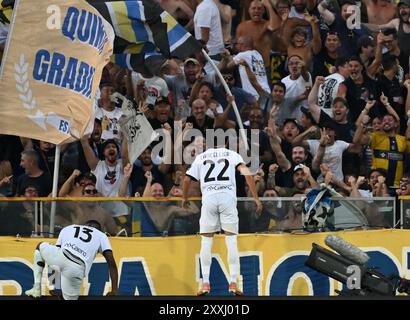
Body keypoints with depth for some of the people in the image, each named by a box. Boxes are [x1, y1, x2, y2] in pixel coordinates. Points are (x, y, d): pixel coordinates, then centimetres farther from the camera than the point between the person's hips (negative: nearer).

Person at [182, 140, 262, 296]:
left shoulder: (201, 157, 19)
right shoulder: (232, 154, 15)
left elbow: (187, 179, 16)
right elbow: (247, 174, 1)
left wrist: (184, 198, 34)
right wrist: (256, 198, 1)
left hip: (208, 198, 1)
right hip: (228, 197, -1)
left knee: (206, 241, 8)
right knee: (231, 241, 3)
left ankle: (205, 284, 2)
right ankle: (233, 283, -3)